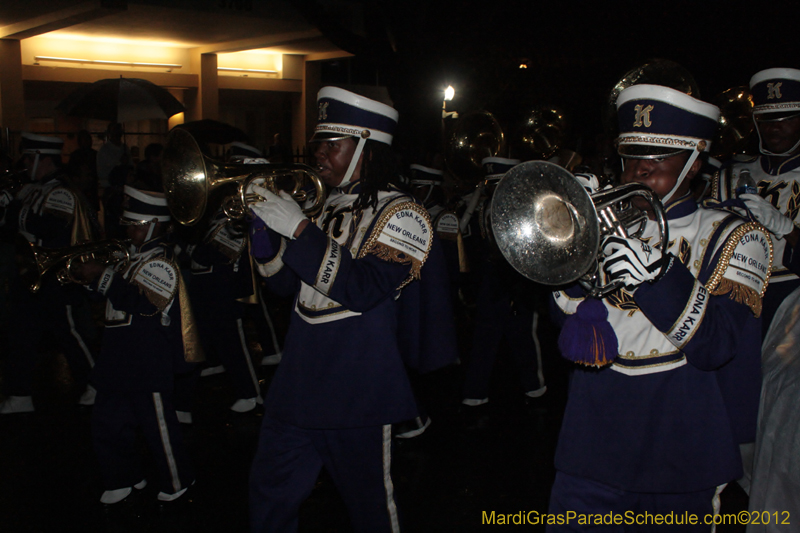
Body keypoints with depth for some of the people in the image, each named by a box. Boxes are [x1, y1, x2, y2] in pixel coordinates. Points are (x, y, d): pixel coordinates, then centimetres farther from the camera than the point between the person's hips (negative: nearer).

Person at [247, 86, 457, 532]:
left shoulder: (400, 214, -10)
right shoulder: (327, 204, 11)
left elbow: (362, 290, -24)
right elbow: (291, 282, 14)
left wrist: (298, 228, -23)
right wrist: (265, 222, -2)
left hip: (356, 395, -7)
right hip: (297, 386, 7)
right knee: (269, 496, 15)